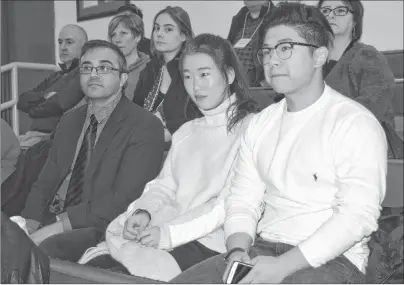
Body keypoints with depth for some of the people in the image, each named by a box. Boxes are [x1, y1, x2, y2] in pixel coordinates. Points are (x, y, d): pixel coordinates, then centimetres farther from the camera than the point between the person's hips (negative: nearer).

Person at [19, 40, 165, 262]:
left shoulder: (145, 127, -7)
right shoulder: (70, 121, 17)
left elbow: (125, 197, -15)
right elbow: (47, 179, 13)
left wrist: (59, 225, -20)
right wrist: (31, 222, -7)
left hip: (101, 229, -5)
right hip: (51, 220, 6)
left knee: (46, 248, -31)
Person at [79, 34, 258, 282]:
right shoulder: (185, 132, 23)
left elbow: (232, 202, -11)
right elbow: (165, 186, 17)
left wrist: (171, 232, -16)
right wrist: (144, 211, -5)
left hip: (211, 241, -6)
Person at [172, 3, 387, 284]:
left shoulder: (355, 123, -7)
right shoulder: (261, 123, 13)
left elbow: (357, 216, -16)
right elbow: (243, 200, 10)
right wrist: (237, 251, -9)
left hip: (329, 259, -5)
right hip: (262, 250, 5)